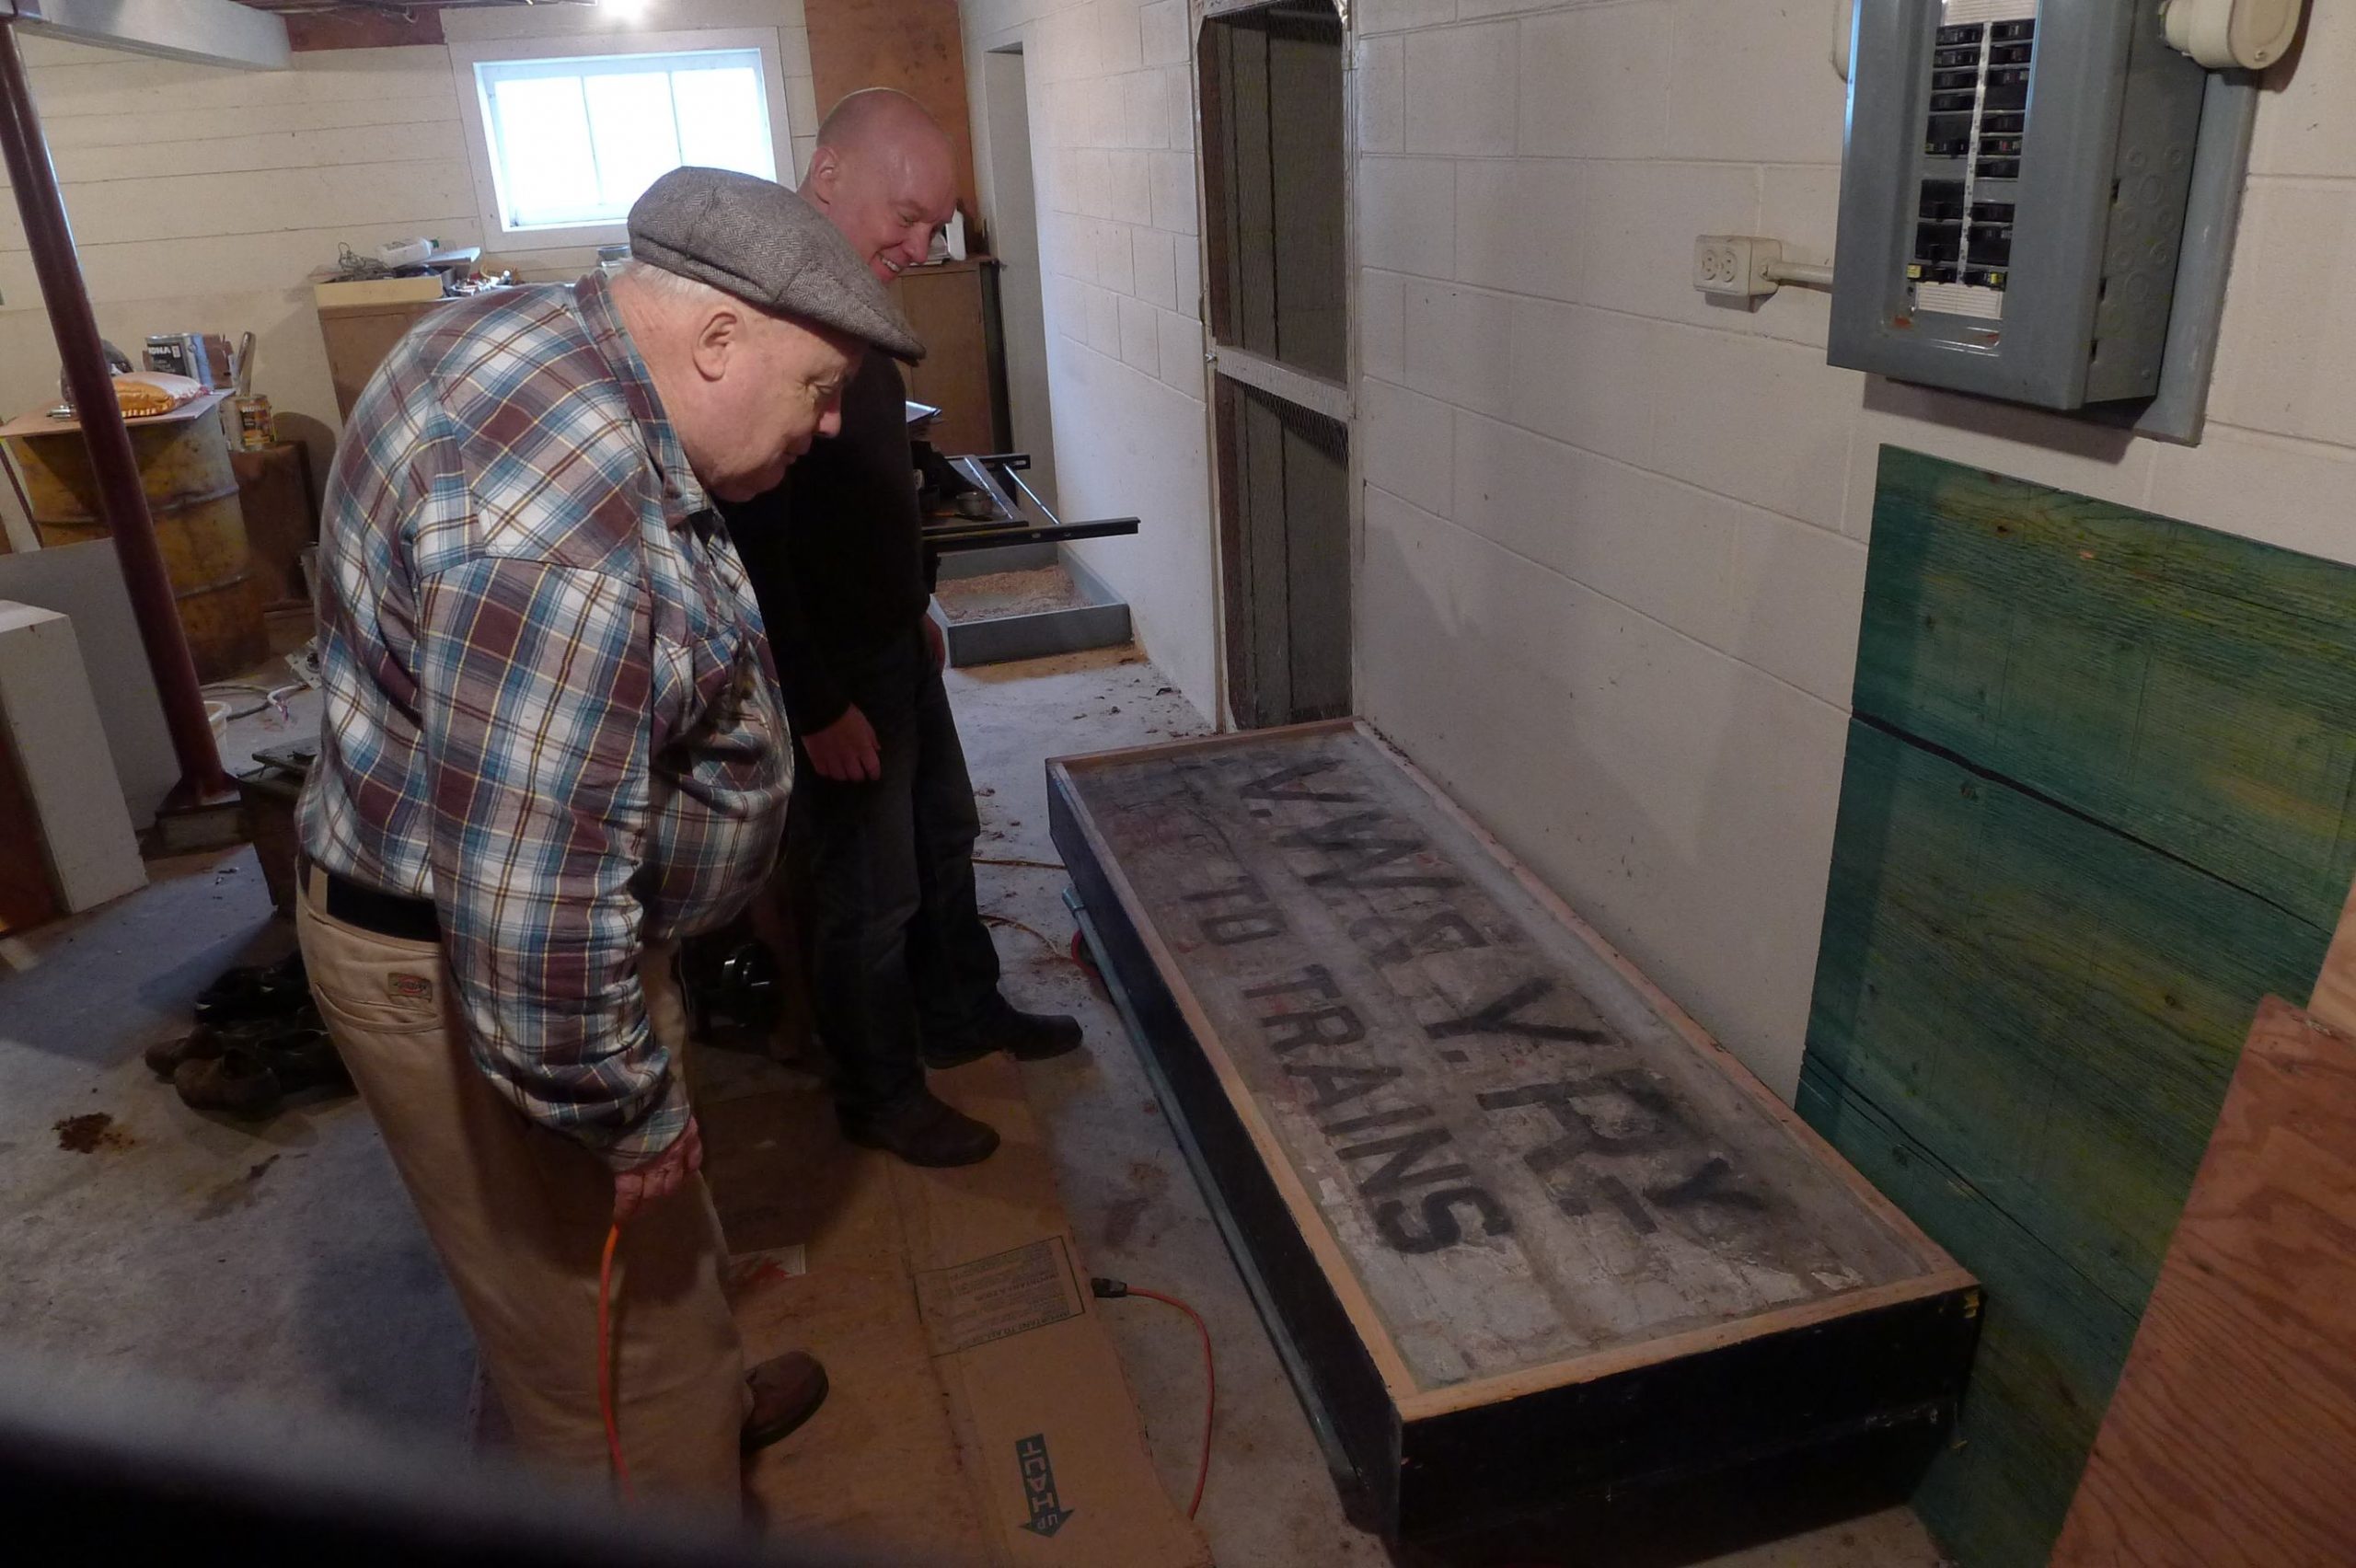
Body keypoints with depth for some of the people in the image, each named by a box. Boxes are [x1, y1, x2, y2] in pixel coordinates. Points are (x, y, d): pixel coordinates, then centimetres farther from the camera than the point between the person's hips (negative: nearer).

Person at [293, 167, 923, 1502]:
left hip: (525, 911, 11)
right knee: (610, 1318, 11)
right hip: (474, 979, -11)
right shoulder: (567, 538, -35)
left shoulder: (544, 329, 0)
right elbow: (527, 904, -35)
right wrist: (626, 1114, -20)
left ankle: (711, 1400, 56)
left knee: (667, 1240, 31)